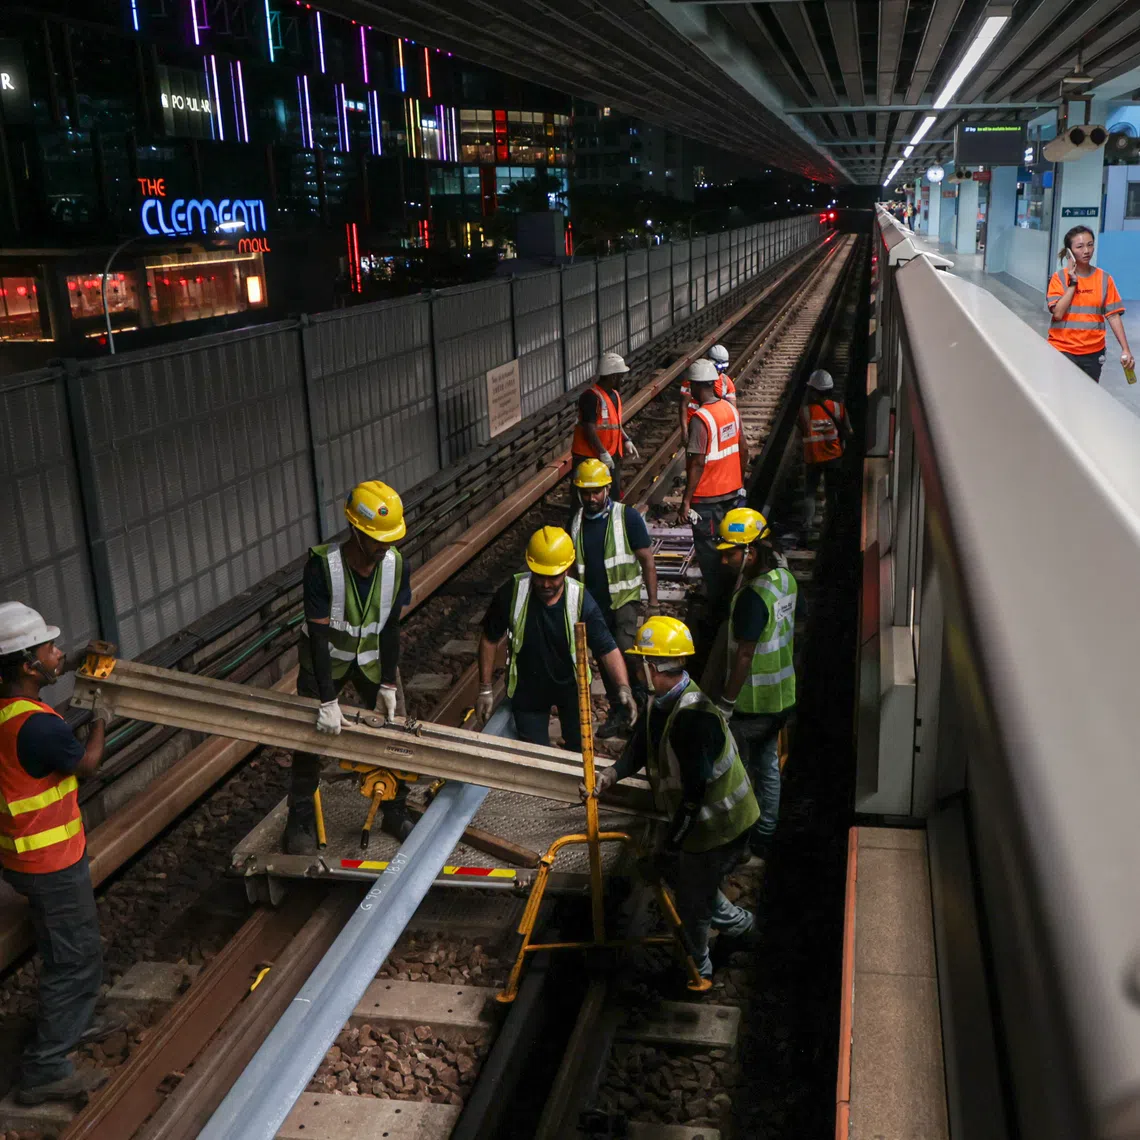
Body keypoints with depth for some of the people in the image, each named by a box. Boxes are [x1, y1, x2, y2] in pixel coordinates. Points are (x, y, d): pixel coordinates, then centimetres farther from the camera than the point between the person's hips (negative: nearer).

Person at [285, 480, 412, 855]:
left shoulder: (395, 565, -21)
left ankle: (395, 813, 26)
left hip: (372, 659, 3)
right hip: (325, 659, -3)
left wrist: (388, 684, -10)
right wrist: (328, 700, -30)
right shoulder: (323, 565, -32)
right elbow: (319, 635, -29)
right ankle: (300, 822, 22)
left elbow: (391, 628, -10)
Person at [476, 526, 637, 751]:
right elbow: (490, 640, -10)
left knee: (579, 749, 21)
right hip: (527, 688, 0)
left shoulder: (581, 600, -25)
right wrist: (485, 689, -7)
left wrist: (623, 688, -43)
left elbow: (607, 649, -27)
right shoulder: (511, 593, -24)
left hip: (571, 684, 1)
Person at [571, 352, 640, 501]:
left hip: (612, 455, 9)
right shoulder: (591, 397, -19)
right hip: (589, 457, -9)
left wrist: (627, 441, 10)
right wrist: (603, 453, -22)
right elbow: (589, 429, -23)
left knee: (614, 495, 19)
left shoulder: (615, 395, 11)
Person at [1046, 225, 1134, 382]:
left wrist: (1125, 349, -7)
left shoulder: (1104, 279, 1)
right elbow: (1057, 313, -14)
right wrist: (1072, 283, -15)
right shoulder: (1059, 278, -4)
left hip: (1093, 352, 2)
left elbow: (1113, 316, 0)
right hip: (1062, 350, -2)